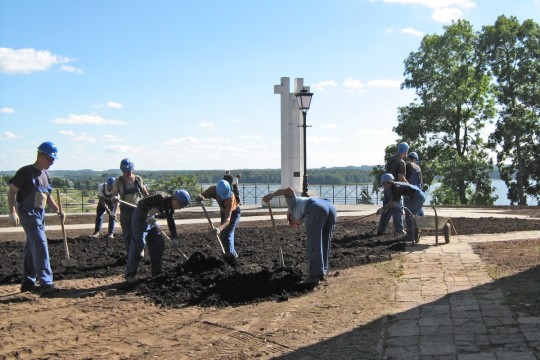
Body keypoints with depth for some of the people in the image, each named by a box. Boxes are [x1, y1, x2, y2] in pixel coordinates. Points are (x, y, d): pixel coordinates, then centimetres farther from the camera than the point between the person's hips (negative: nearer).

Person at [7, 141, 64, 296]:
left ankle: (28, 282, 23)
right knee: (40, 246, -17)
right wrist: (13, 212, -22)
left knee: (31, 248, 14)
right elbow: (12, 192, -11)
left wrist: (58, 210, 12)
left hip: (40, 214, 9)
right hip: (28, 213, -9)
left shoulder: (45, 175, 14)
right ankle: (45, 283, -20)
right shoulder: (26, 172, -10)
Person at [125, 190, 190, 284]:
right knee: (138, 244, -13)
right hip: (140, 217, -9)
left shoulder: (170, 206, 1)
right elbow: (141, 203, -31)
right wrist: (146, 217, -38)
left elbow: (171, 221, 11)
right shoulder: (161, 198, -27)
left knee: (159, 244, 7)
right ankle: (130, 274, -7)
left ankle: (157, 272, 17)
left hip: (151, 220, 9)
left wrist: (174, 238, 7)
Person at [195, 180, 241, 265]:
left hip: (234, 212, -6)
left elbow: (228, 219, -48)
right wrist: (199, 197, -56)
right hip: (224, 211, 6)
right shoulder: (213, 190, -31)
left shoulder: (230, 198, -43)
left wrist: (219, 228, -65)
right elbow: (200, 196, -31)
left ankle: (230, 255, -22)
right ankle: (233, 254, 29)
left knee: (227, 234, -22)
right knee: (222, 235, 13)